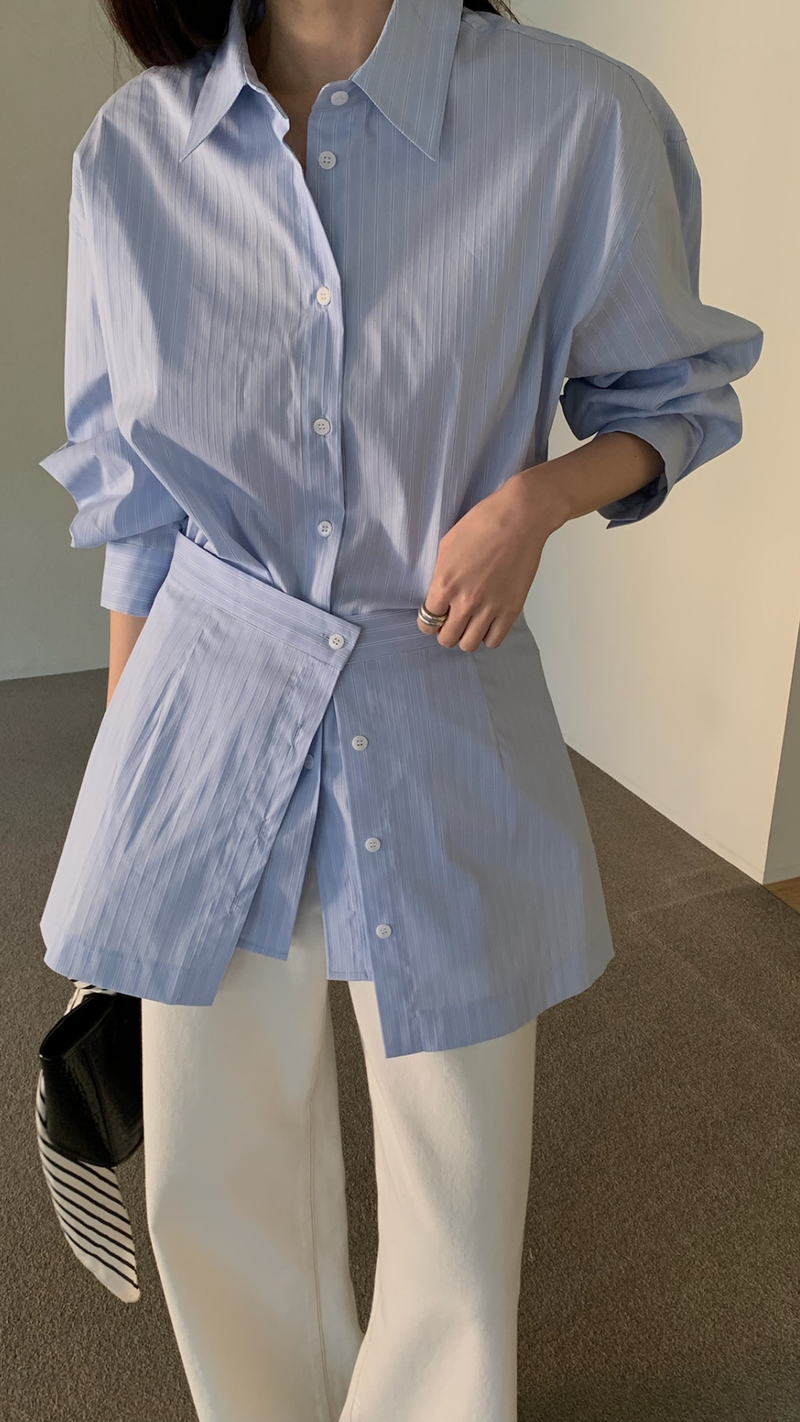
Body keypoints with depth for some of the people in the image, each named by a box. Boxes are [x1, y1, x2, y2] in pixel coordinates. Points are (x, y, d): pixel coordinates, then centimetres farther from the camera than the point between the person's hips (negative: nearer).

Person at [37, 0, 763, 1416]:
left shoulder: (581, 122, -9)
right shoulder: (131, 151, -1)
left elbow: (674, 395, 6)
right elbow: (131, 500, 6)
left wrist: (538, 493, -16)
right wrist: (124, 757, 10)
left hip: (446, 721, -1)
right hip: (209, 724, 3)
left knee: (458, 1198, 13)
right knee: (217, 1175, 18)